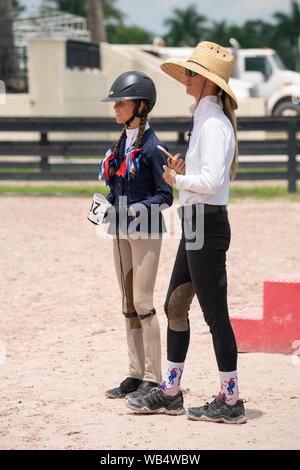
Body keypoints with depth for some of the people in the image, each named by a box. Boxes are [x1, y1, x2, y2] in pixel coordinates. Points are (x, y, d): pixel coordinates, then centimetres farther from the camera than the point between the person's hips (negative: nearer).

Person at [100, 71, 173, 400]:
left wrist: (137, 209, -24)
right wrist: (104, 206, 2)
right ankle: (135, 375, 17)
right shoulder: (121, 144, 12)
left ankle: (153, 379, -3)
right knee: (128, 304, 10)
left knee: (143, 303, -8)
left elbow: (165, 196, -12)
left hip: (146, 229, -8)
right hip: (121, 230, 8)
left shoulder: (153, 147, -12)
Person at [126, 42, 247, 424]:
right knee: (175, 307, 15)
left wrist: (177, 179, -10)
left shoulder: (214, 124, -15)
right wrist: (182, 172, 7)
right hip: (194, 224, 10)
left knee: (215, 315, -4)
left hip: (207, 224, -10)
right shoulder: (203, 120, 16)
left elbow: (212, 180, -25)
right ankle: (170, 393, 23)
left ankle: (230, 402, 3)